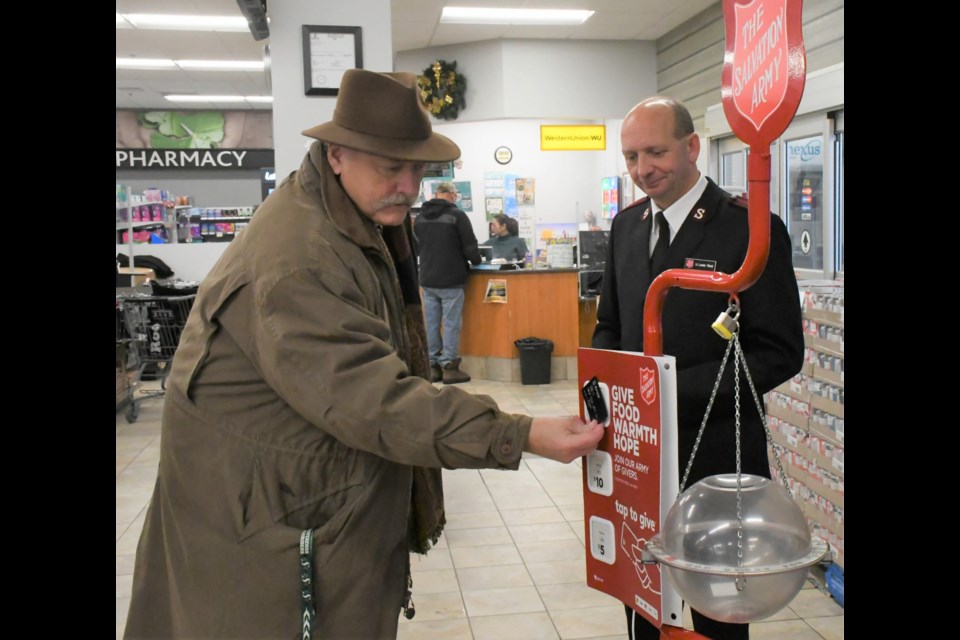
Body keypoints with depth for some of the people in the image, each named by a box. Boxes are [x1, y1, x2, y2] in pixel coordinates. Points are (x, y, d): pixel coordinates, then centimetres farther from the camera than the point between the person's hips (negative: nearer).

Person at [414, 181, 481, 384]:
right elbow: (470, 245, -8)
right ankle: (449, 367, 2)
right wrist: (476, 261, 11)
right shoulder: (457, 215, -10)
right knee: (451, 324, 0)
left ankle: (433, 366, 13)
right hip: (451, 280, -5)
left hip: (427, 279, 5)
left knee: (431, 323, 9)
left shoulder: (420, 217, 8)